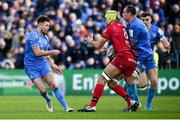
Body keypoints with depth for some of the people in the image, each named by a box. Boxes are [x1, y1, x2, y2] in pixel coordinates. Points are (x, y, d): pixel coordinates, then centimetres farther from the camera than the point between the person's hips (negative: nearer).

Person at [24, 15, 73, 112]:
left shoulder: (45, 38, 11)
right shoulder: (33, 35, -16)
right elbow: (37, 53, -23)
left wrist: (53, 65, 18)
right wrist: (52, 52, -14)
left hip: (43, 63, 6)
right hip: (31, 67, -6)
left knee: (53, 84, -12)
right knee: (43, 90, -14)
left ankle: (66, 107, -15)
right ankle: (48, 101, 20)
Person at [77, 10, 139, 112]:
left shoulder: (111, 27, 2)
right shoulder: (122, 26, 21)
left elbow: (98, 45, 7)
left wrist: (90, 41, 24)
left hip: (122, 56, -7)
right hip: (132, 59, 7)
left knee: (102, 79, -4)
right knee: (111, 83, 16)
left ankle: (92, 106, -11)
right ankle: (131, 103, 8)